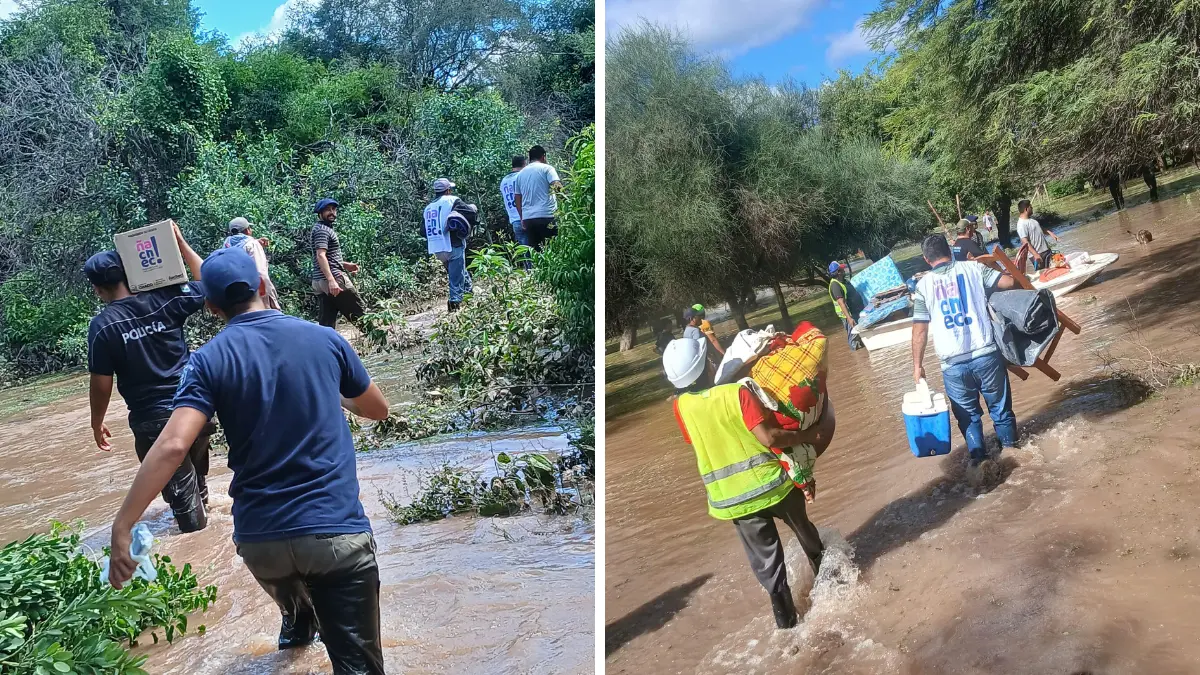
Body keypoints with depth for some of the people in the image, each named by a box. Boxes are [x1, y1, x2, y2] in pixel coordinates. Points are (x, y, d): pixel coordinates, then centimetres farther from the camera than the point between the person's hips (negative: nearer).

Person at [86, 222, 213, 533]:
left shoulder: (102, 325, -11)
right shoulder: (164, 300, -5)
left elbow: (101, 384, -8)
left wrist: (97, 423, 8)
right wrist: (181, 244, 11)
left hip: (152, 420, -4)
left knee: (180, 491, 8)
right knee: (195, 464, 31)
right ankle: (201, 500, 55)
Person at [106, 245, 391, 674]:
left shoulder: (209, 360, -3)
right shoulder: (325, 338, 1)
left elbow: (172, 446, -17)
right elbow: (378, 409, 15)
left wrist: (121, 527, -12)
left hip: (258, 538, 3)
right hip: (337, 532, -3)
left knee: (291, 596, 38)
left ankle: (299, 624, 68)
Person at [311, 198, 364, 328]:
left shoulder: (326, 229, 23)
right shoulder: (322, 229, -8)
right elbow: (320, 256, -20)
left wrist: (345, 265, 18)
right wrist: (331, 280, -29)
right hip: (332, 279, -10)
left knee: (326, 323, 4)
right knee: (359, 313, 0)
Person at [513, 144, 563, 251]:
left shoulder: (520, 174, 18)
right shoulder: (546, 168, 2)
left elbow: (517, 199, 20)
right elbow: (557, 186, -14)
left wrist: (522, 218, 25)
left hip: (528, 218, 5)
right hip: (547, 216, -5)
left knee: (534, 251, 6)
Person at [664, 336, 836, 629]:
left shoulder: (681, 407, -7)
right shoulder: (737, 393, -17)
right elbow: (768, 437, -24)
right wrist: (807, 436, -11)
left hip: (731, 499, 1)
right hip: (771, 484, -1)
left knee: (765, 558, 17)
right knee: (803, 529, 29)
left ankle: (784, 614, 22)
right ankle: (822, 569, 52)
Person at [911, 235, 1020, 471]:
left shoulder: (923, 285, 2)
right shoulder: (973, 268, 2)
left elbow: (920, 330, 0)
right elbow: (1009, 282, -5)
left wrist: (917, 365, 7)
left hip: (953, 362, -1)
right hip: (986, 353, 1)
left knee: (967, 412, 17)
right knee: (998, 403, 20)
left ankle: (977, 453, 19)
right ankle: (1009, 442, 37)